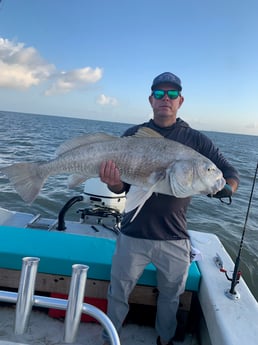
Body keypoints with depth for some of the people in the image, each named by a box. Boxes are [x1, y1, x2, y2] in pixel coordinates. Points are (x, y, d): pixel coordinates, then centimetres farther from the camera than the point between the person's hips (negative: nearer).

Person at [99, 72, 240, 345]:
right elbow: (122, 187, -2)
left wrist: (226, 188, -22)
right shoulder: (133, 135, -2)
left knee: (171, 296, 21)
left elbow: (230, 173, 0)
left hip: (175, 239, 1)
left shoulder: (196, 140, -1)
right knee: (118, 294, 15)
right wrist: (113, 183, -25)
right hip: (133, 234, 0)